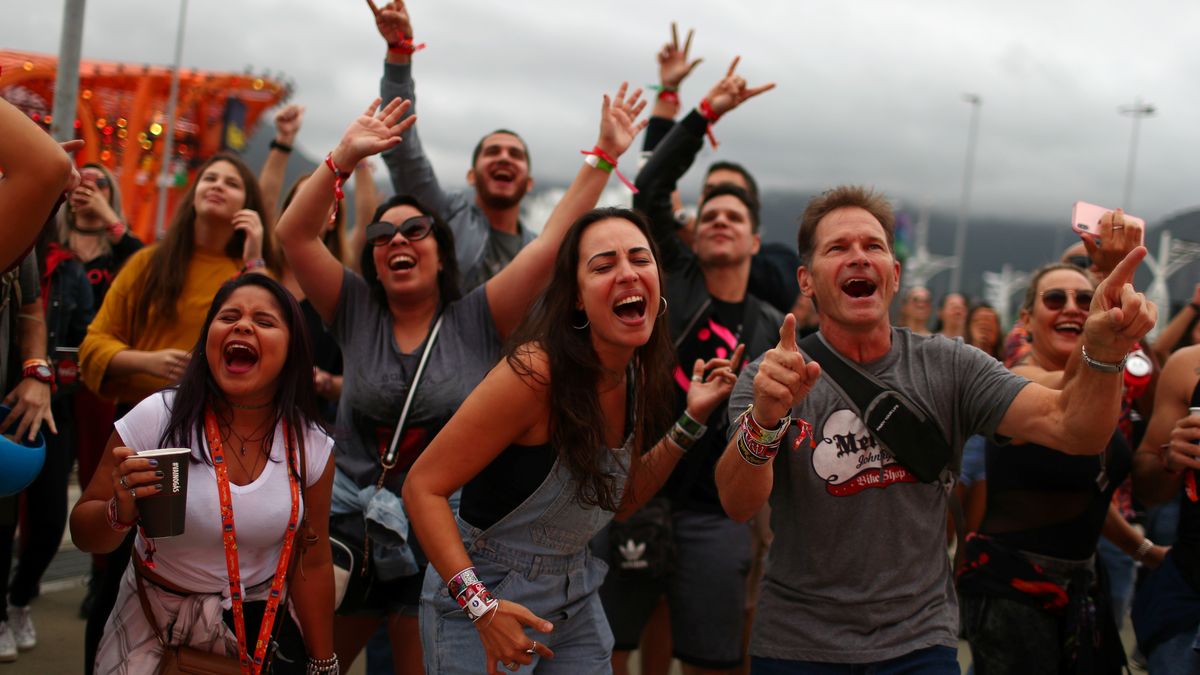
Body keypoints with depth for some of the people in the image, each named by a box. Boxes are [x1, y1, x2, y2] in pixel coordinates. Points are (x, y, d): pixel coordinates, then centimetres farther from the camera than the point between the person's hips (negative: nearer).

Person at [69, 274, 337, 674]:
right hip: (151, 623, -2)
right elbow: (83, 533, -10)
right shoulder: (155, 419, -19)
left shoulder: (310, 446, -11)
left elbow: (311, 564, -1)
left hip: (262, 624, 2)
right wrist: (120, 512, -33)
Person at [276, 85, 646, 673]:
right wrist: (345, 155, -16)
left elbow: (551, 244, -9)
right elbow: (294, 234, -6)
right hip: (349, 534, 2)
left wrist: (605, 155, -13)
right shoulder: (357, 313, 4)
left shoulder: (476, 320, -2)